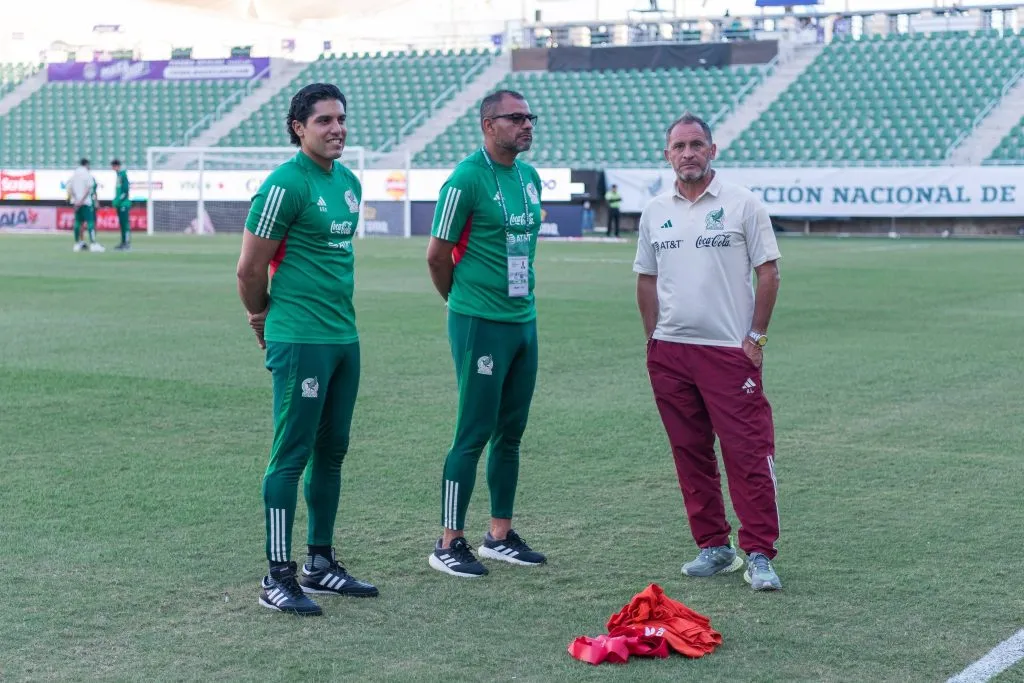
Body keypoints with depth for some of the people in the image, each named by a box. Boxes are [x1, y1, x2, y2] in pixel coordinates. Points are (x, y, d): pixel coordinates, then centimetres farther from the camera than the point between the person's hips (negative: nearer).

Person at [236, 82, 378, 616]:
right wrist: (264, 319, 5)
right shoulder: (285, 185, -13)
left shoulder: (349, 182, 13)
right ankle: (278, 577, 3)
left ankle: (320, 563, 25)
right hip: (300, 341, -8)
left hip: (345, 336, 8)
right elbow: (249, 269, -10)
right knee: (291, 456, -3)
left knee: (331, 451, 13)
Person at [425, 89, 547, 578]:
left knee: (511, 432, 12)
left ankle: (500, 535, 23)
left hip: (524, 321, 8)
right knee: (474, 434, -4)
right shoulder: (467, 179, -13)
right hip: (481, 325, -8)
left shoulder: (530, 176, 11)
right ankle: (449, 543, 4)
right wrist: (464, 301, 6)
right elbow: (437, 255, -8)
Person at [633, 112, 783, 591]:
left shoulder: (742, 204, -1)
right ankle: (713, 546, 17)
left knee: (748, 452, -8)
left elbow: (768, 273, -1)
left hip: (730, 350, -4)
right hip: (670, 351, 4)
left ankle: (759, 555, -5)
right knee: (689, 453, 8)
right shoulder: (655, 212, 10)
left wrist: (757, 336, -5)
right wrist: (653, 341, 9)